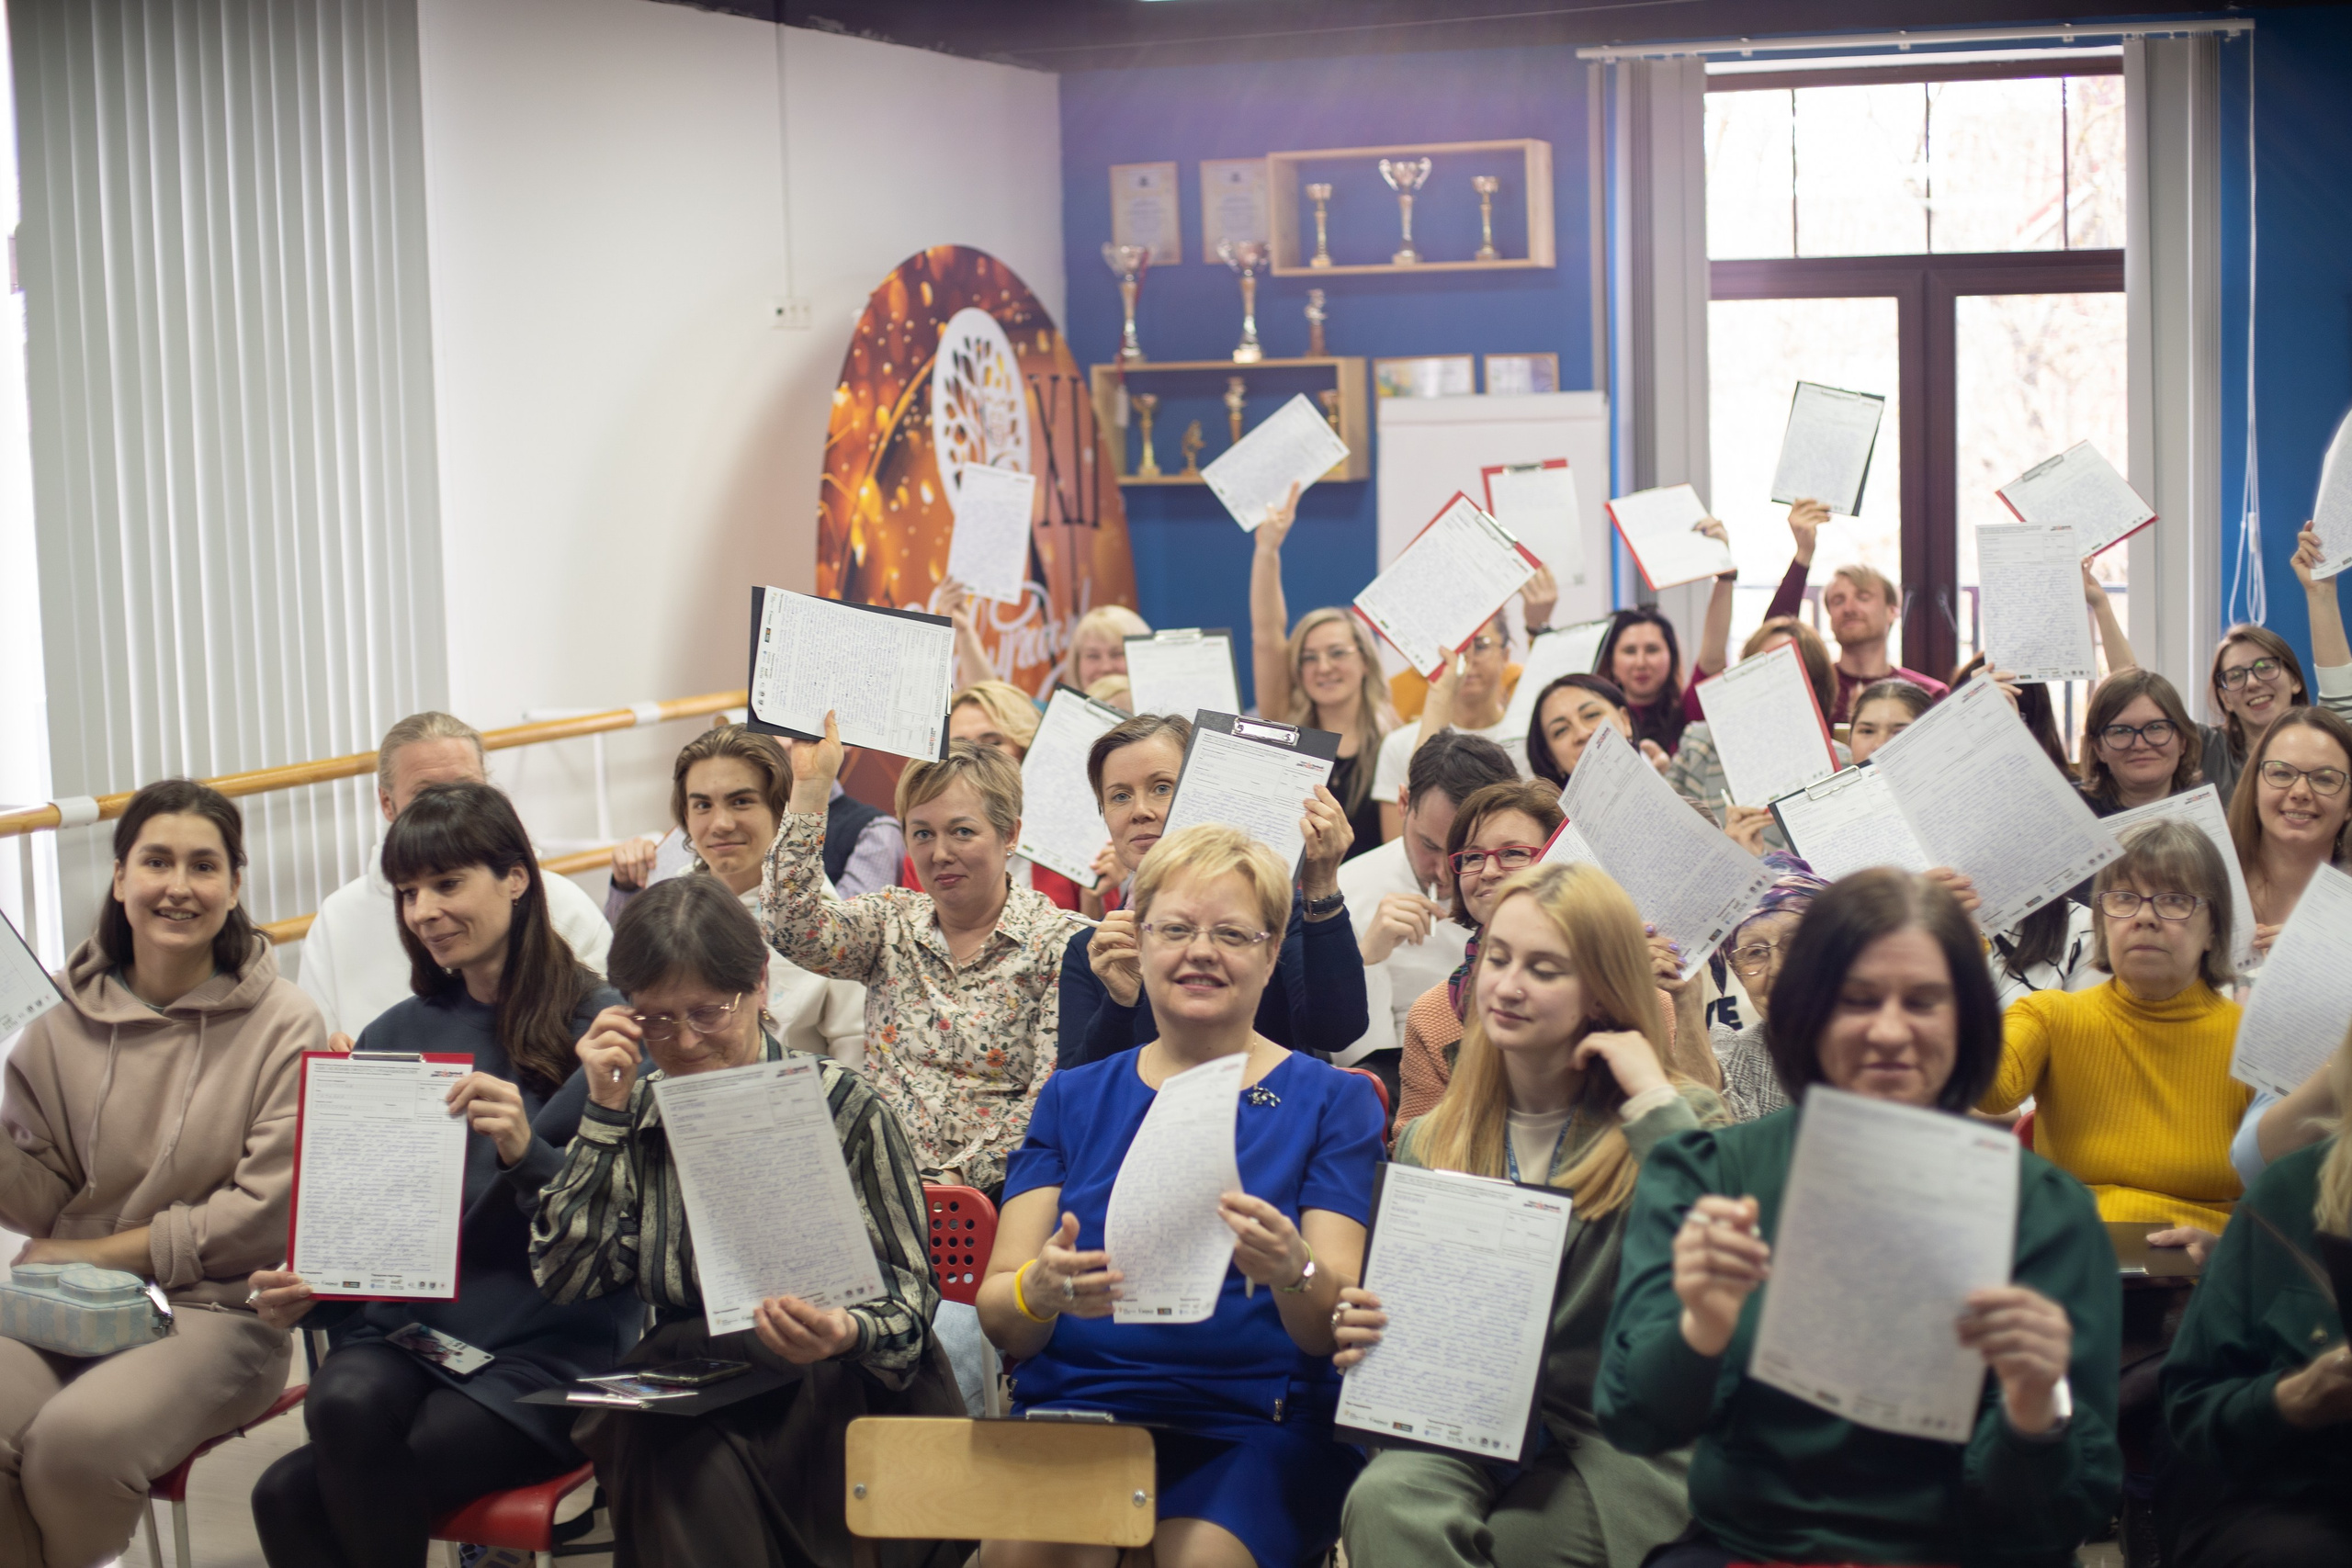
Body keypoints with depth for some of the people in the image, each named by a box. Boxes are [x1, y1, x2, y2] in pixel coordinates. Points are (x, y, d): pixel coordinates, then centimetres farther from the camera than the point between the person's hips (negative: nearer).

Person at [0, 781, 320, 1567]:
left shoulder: (284, 1025, -3)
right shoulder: (63, 1019, 6)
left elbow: (267, 1214, -6)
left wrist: (106, 1253, -5)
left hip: (215, 1309, -3)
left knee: (77, 1440, -29)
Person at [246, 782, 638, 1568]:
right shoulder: (394, 1038, 15)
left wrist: (527, 1153, -23)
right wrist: (302, 1294, -3)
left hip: (548, 1349, -4)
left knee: (294, 1492, -25)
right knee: (348, 1402, -32)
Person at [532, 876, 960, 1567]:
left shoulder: (845, 1108, 0)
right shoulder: (639, 1116, 11)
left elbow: (909, 1295, -4)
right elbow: (564, 1278, 1)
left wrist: (846, 1333, -28)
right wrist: (604, 1114, -3)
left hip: (829, 1390, -2)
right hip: (682, 1400, 2)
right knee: (677, 1465, -33)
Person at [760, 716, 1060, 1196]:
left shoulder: (1057, 942, 1)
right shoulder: (890, 922, 13)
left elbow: (1052, 1097, -7)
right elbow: (791, 925, -6)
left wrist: (958, 1176, -17)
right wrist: (809, 787, -8)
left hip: (992, 1189, -3)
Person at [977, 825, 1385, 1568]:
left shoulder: (1332, 1101, 10)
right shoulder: (1073, 1097, 16)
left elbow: (1331, 1330, -1)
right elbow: (997, 1315, 6)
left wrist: (1293, 1275, -25)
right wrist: (1043, 1291, -18)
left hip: (1256, 1427, -1)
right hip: (1071, 1404, 2)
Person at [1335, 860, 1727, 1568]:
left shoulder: (1670, 1125, 0)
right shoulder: (1430, 1143, 13)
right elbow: (1390, 1311, 20)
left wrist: (1655, 1103, -15)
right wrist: (1361, 1335, -4)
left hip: (1616, 1446, -3)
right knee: (1386, 1501, -30)